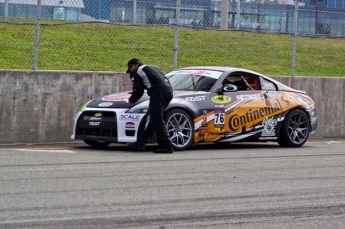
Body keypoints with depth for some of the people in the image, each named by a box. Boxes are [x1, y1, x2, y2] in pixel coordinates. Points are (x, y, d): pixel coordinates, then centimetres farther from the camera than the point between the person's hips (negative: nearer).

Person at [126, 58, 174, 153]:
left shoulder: (136, 72, 9)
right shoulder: (154, 67, 33)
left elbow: (138, 90, 5)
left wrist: (131, 100, 23)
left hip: (158, 92, -9)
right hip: (168, 90, 9)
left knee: (157, 121, -7)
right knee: (154, 119, 12)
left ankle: (166, 146, -13)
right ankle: (141, 142, 18)